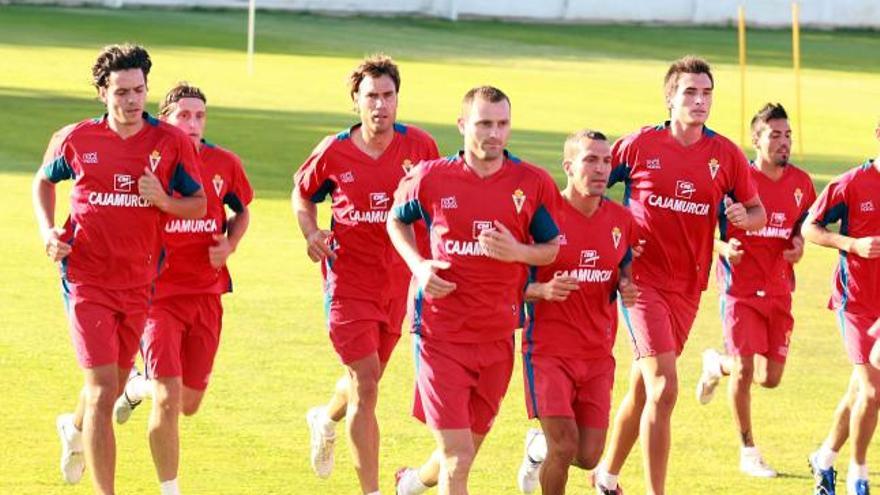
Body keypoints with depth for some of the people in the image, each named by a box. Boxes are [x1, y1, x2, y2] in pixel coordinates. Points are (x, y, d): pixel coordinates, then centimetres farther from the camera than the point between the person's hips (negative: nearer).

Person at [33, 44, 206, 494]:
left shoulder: (172, 142, -3)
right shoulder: (76, 139, -3)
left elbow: (199, 205, 4)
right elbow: (44, 181, 16)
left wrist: (164, 200, -17)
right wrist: (48, 230, 1)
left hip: (138, 283, 3)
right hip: (87, 280, -3)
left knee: (113, 387, 19)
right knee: (102, 388, -13)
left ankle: (74, 428, 54)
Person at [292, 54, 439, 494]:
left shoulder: (420, 146, -5)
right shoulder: (334, 151, -8)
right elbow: (302, 192, 11)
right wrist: (311, 232, -6)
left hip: (398, 280, 3)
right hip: (348, 277, -3)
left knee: (366, 380, 19)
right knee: (366, 381, -13)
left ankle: (326, 419, 55)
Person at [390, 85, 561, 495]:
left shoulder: (534, 184, -2)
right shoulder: (431, 178, -3)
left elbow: (554, 247, 8)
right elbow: (397, 220, 16)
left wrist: (519, 252, -14)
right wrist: (418, 266, -2)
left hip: (497, 338, 3)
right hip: (441, 334, -3)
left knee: (465, 453, 17)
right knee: (458, 457, -12)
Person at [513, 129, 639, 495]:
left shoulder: (621, 220, 4)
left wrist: (625, 287, -3)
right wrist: (542, 290, -25)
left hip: (598, 355, 5)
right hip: (549, 351, -5)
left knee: (588, 457, 2)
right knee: (565, 446, -16)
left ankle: (538, 447, 36)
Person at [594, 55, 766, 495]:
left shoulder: (726, 155, 2)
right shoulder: (640, 145, -6)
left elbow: (757, 212, 10)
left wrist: (744, 217, -14)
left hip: (688, 285, 4)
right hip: (643, 277, -4)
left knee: (642, 387, 16)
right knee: (663, 387, -16)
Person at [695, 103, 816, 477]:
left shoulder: (800, 183, 4)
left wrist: (799, 243, 1)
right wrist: (724, 247, -22)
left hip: (779, 291, 5)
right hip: (741, 288, -5)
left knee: (771, 378, 3)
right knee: (745, 369, -9)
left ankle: (717, 364, 36)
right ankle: (748, 451, 9)